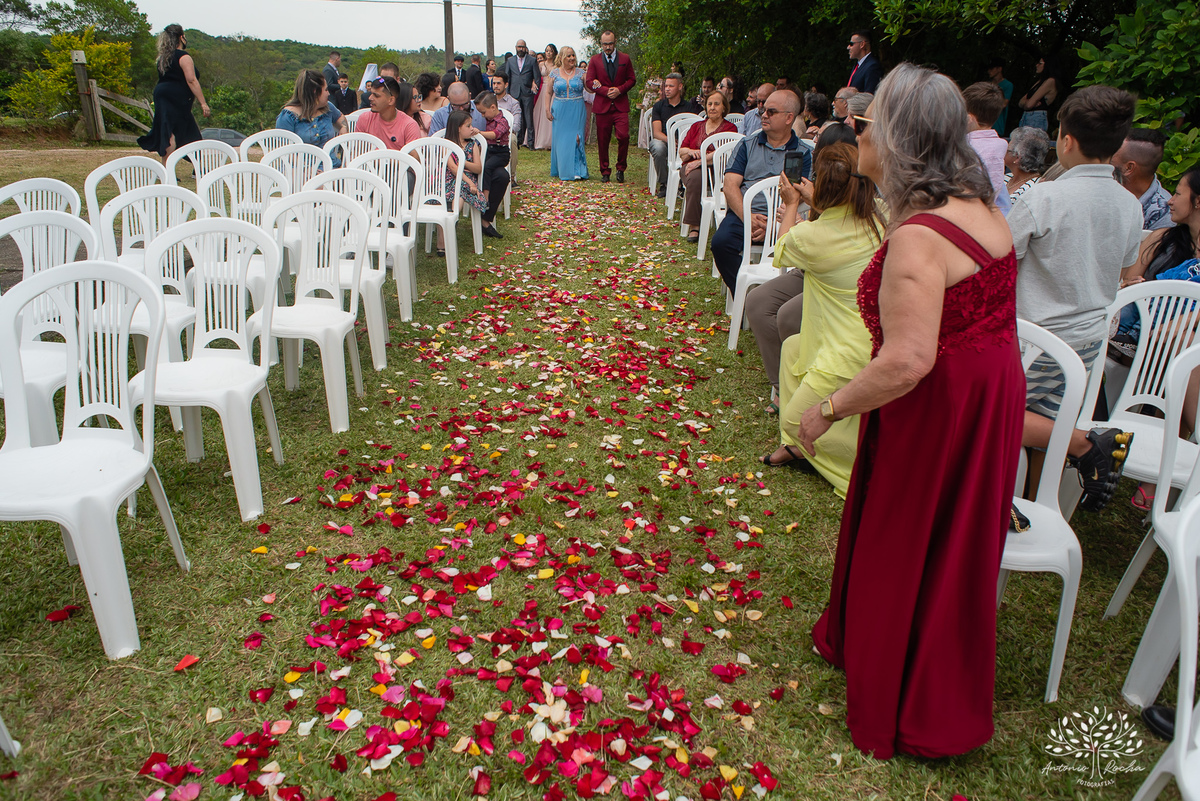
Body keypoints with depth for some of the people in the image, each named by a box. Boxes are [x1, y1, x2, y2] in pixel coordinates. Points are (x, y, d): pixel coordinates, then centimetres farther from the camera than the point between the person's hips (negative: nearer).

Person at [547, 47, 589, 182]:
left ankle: (577, 171, -5)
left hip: (577, 111, -1)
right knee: (561, 139, 1)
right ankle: (562, 171, 11)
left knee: (576, 139, -7)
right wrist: (548, 110, 0)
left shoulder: (580, 72, 5)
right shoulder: (554, 73, 5)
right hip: (560, 111, 1)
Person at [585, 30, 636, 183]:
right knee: (602, 140, 1)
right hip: (602, 105, 1)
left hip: (621, 105, 0)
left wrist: (619, 90, -9)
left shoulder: (625, 58, 9)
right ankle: (604, 171, 13)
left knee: (623, 136, -13)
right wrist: (606, 91, -10)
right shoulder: (594, 60, 8)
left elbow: (632, 79, 9)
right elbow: (589, 81, 3)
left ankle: (620, 168, 5)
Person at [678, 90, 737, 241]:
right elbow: (681, 151, 18)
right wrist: (691, 152, -6)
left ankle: (695, 227, -35)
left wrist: (700, 161, -18)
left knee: (697, 176, -36)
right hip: (691, 167, 3)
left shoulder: (730, 128, 9)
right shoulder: (697, 126, 24)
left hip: (714, 169, -3)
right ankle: (695, 226, -37)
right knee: (695, 178, -34)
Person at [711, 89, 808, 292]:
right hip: (742, 212, 2)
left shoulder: (803, 154, 11)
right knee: (721, 241, -29)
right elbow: (730, 186, 6)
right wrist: (747, 217, -12)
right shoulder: (747, 144, 18)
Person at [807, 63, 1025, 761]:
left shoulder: (918, 236, -27)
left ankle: (910, 714, 32)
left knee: (908, 550, 10)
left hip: (938, 410, -9)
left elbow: (908, 361, -33)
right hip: (989, 392, 9)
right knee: (956, 542, 24)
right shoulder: (983, 209, 3)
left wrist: (827, 410, -23)